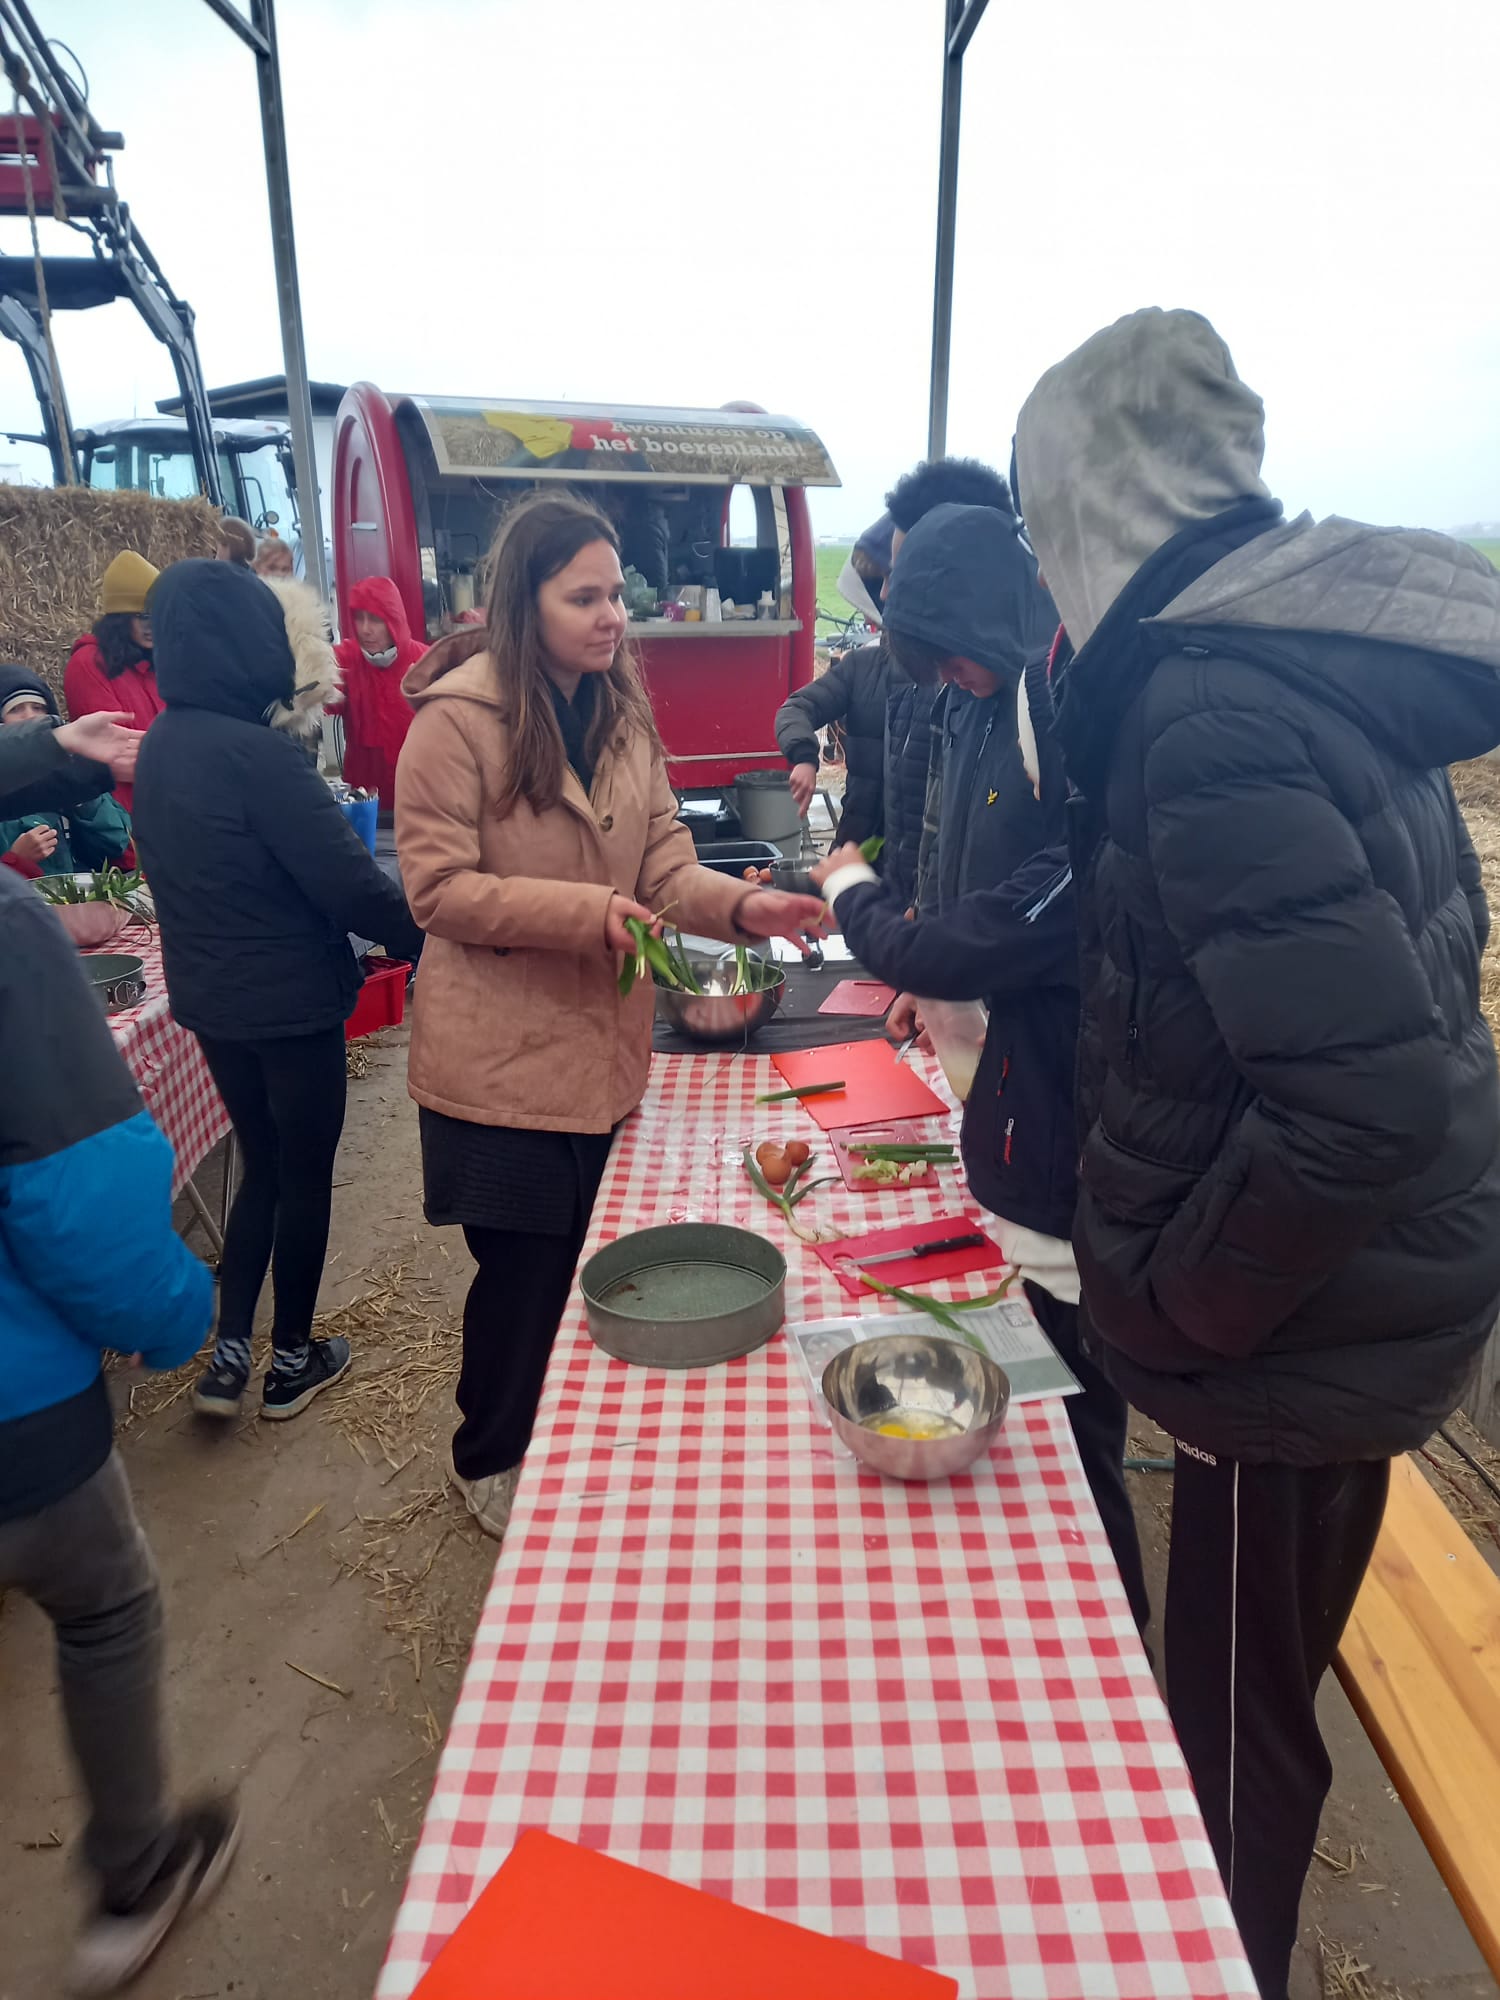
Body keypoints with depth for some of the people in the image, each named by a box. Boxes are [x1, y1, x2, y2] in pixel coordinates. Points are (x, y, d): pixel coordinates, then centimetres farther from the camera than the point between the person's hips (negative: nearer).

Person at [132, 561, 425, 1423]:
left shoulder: (163, 745, 3)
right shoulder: (259, 753, -24)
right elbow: (350, 884, -23)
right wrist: (430, 940, -9)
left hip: (210, 996, 8)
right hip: (290, 1002, -7)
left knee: (264, 1165, 22)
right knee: (305, 1174, 11)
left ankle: (230, 1353, 26)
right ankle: (294, 1360, 27)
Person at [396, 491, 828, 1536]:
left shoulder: (622, 710, 6)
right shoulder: (458, 717, -13)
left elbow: (665, 864, 2)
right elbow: (439, 889, -15)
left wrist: (742, 904, -18)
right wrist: (586, 911, -26)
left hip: (606, 1047, 6)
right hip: (503, 1059, -5)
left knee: (585, 1258, 18)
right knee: (525, 1271, 8)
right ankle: (494, 1461, 36)